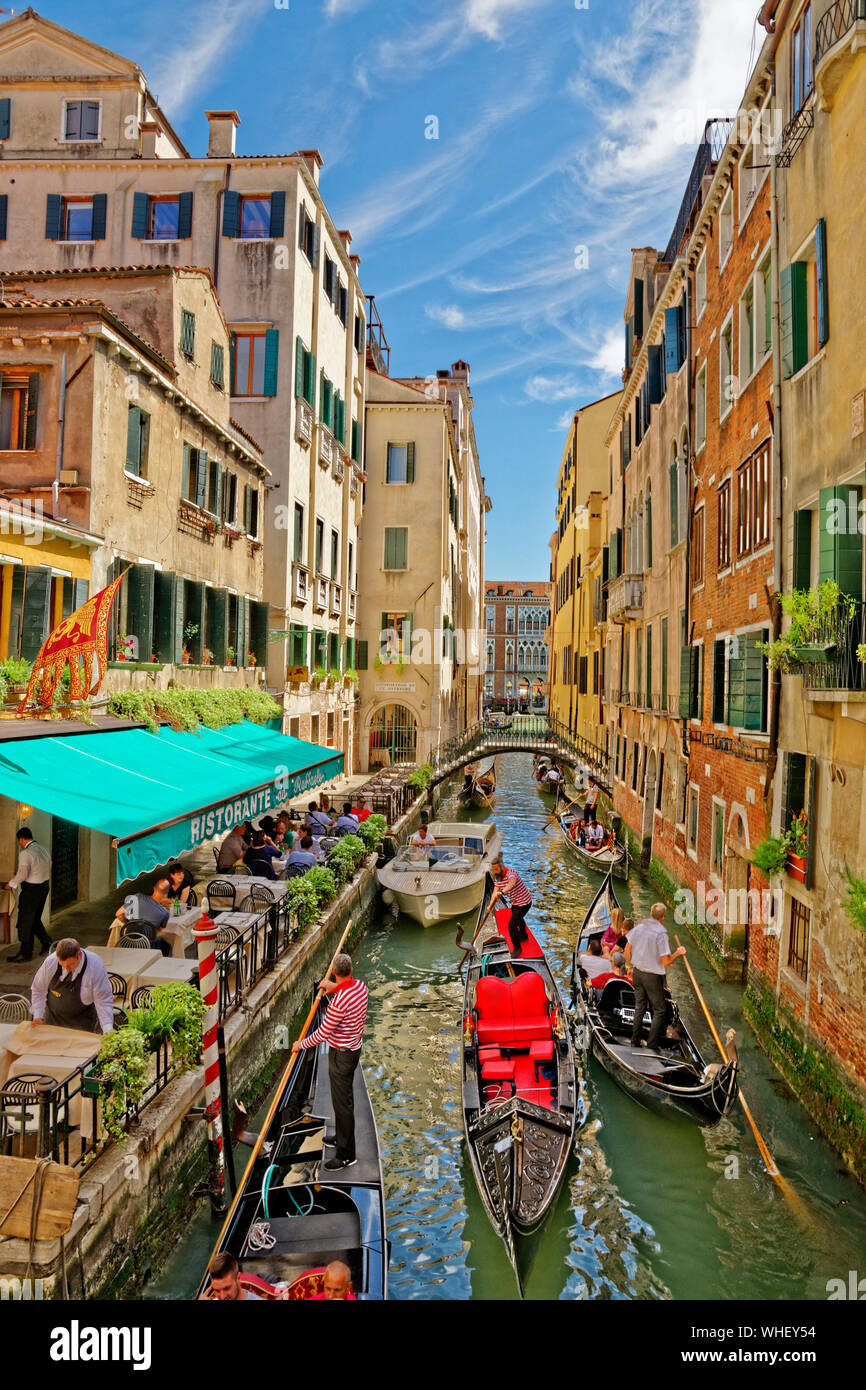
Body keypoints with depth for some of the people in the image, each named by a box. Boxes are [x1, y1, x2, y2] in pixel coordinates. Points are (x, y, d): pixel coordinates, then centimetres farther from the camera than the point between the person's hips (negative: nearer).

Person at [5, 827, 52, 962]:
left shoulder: (25, 853, -18)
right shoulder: (43, 849, 8)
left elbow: (22, 875, -23)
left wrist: (11, 883, -5)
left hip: (31, 890, -8)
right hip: (44, 887, 8)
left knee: (25, 921, 4)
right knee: (35, 919, 21)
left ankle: (25, 953, 12)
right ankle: (46, 942, 20)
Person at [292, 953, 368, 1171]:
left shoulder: (339, 1001, -32)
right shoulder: (360, 985, -8)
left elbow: (323, 1033, -21)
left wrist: (300, 1044, -6)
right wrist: (336, 987, 20)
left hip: (341, 1054, -9)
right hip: (354, 1047, 9)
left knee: (343, 1102, 3)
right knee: (343, 1098, 24)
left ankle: (347, 1155, 14)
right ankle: (341, 1138, 41)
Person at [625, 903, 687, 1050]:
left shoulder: (639, 927, -1)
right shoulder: (661, 933, -20)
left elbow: (627, 950, 7)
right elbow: (666, 961, -20)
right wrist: (678, 953, -3)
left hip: (637, 972, 6)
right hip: (653, 976, -6)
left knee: (639, 1007, 19)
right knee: (660, 1011, 10)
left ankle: (635, 1042, 25)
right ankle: (651, 1046, 9)